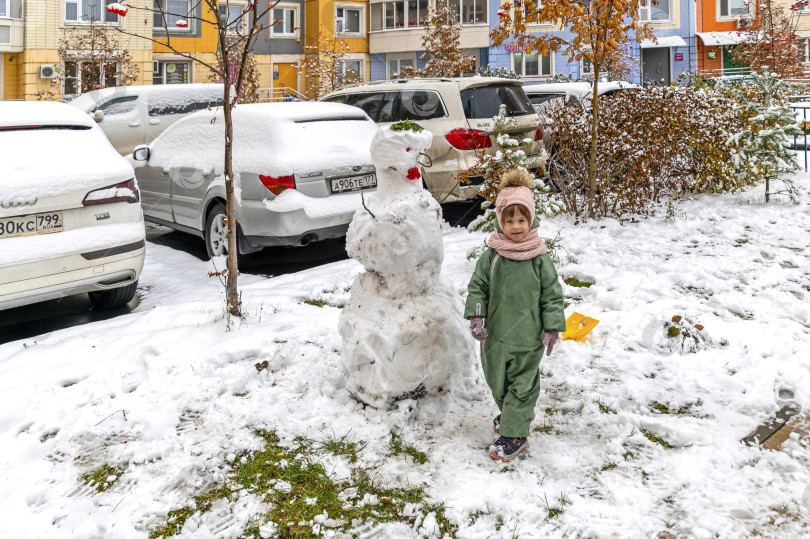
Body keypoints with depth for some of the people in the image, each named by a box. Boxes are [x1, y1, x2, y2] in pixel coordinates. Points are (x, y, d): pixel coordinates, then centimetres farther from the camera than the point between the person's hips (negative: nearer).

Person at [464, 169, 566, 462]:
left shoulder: (539, 258, -8)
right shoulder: (491, 255, -4)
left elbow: (552, 294, -2)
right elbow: (477, 286, 2)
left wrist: (552, 327, -5)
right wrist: (476, 316, -8)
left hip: (529, 337, -3)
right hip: (495, 332, 3)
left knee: (522, 385, 4)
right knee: (497, 381, 19)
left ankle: (514, 434, 15)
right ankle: (514, 414, 44)